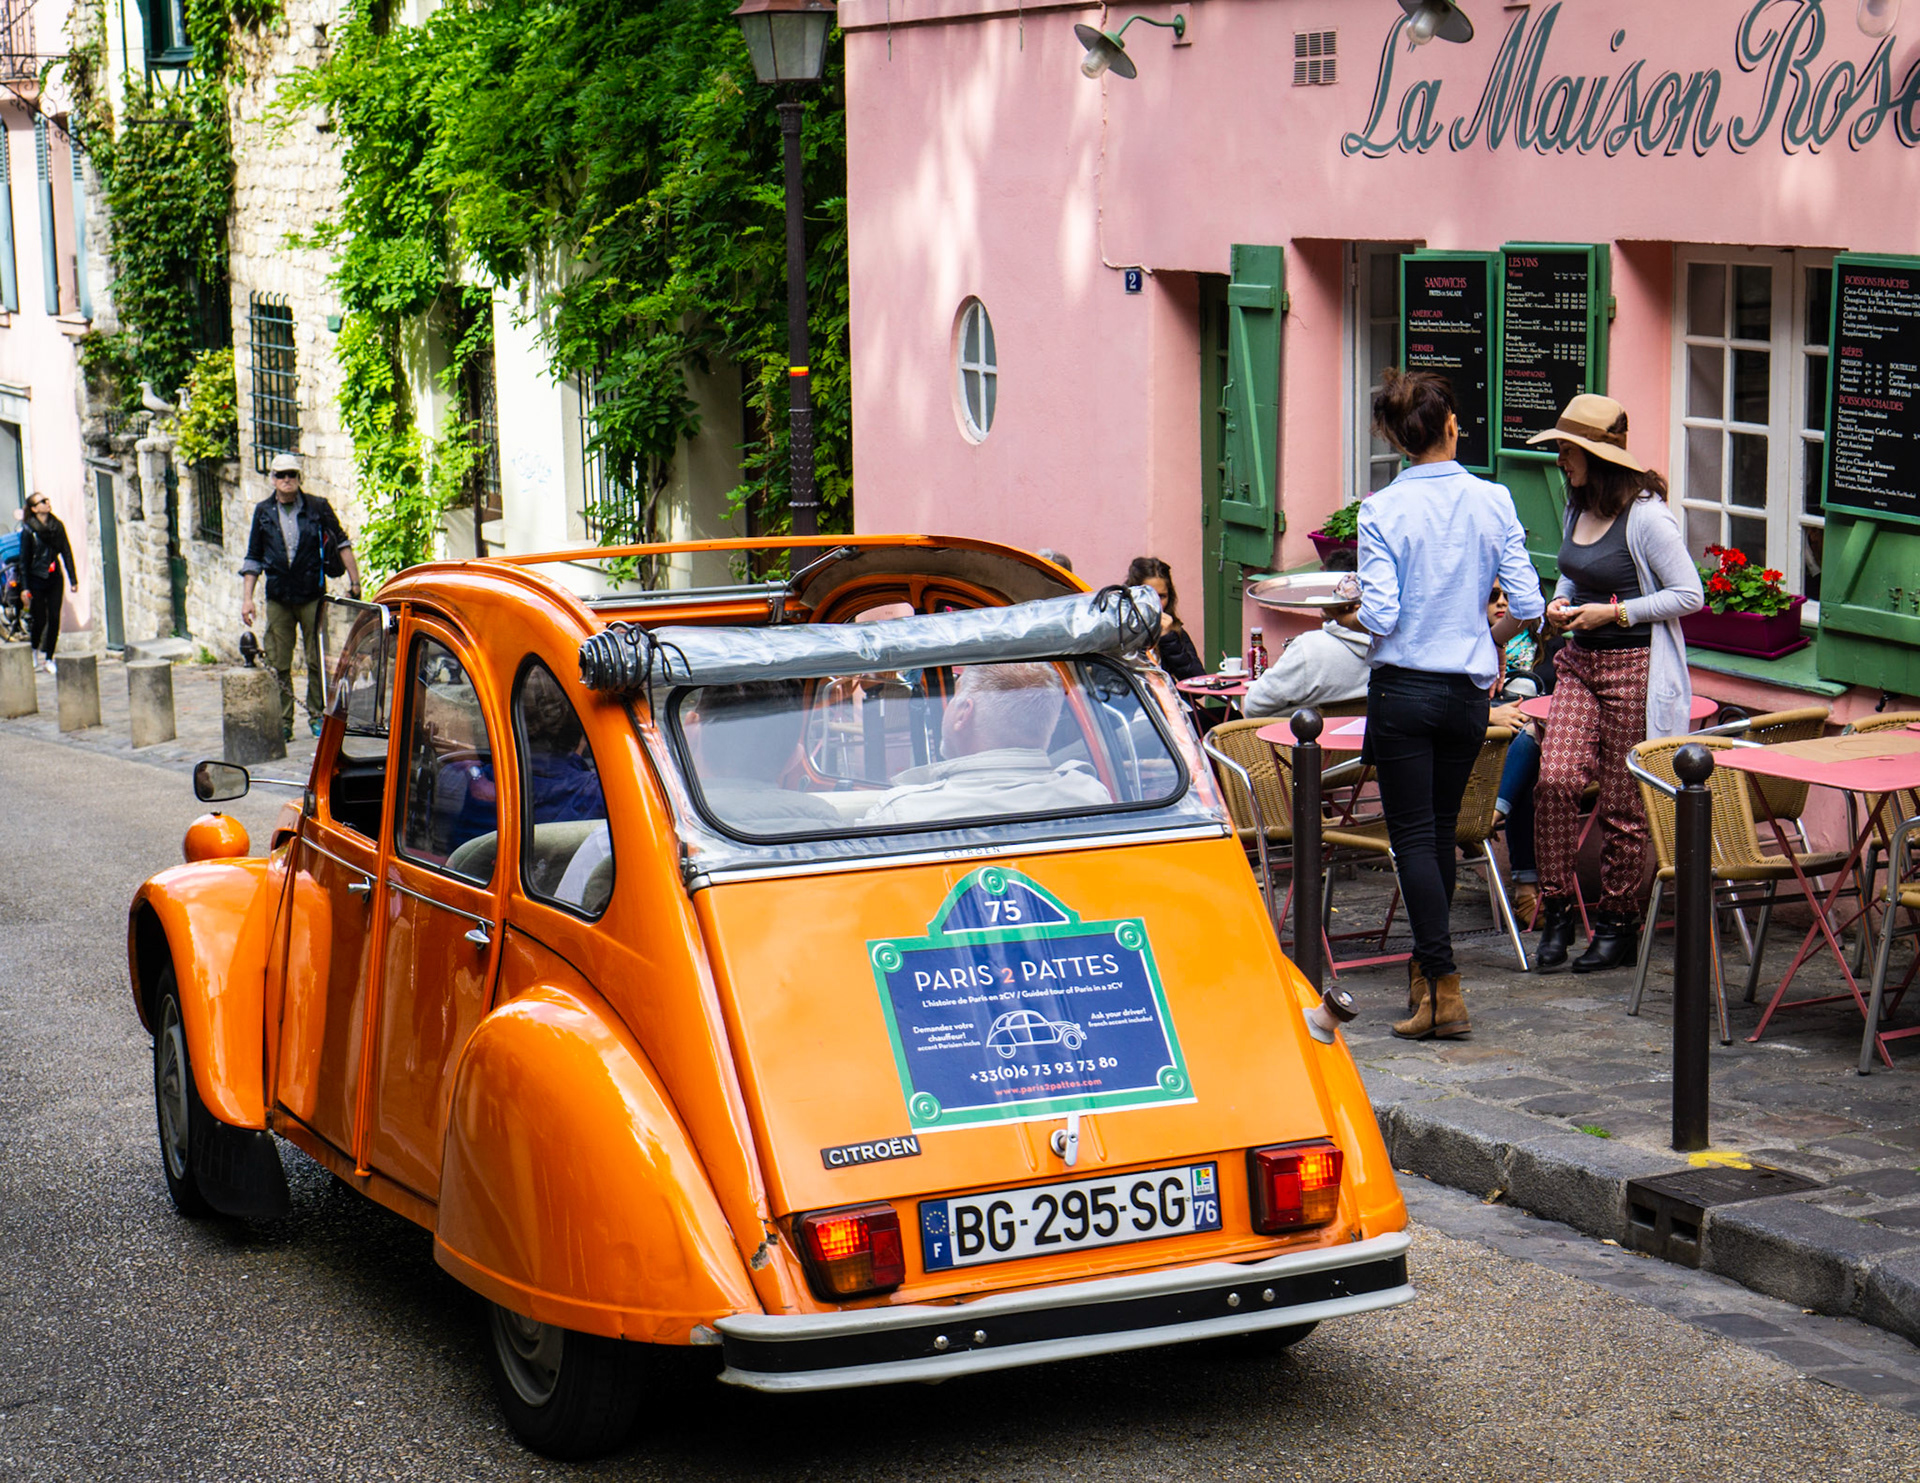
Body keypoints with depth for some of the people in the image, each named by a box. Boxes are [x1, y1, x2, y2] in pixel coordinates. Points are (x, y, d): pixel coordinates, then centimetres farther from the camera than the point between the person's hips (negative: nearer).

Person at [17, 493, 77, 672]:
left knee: (54, 619, -1)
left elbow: (67, 552, 6)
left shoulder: (58, 525, 3)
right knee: (40, 620, -1)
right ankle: (33, 653, 26)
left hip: (54, 578, 3)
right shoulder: (28, 530, -7)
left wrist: (73, 579, 2)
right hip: (36, 580, -3)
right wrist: (24, 588, -9)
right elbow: (24, 560, -5)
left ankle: (48, 658, 9)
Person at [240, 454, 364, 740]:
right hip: (278, 598, 2)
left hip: (312, 595, -2)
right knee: (277, 665, 1)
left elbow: (341, 543, 8)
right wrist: (247, 598, 6)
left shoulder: (318, 507, 1)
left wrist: (355, 581, 2)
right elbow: (253, 559, 12)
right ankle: (282, 723, 7)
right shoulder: (263, 512, 7)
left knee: (317, 660, 1)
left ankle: (318, 716, 13)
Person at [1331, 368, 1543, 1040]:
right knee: (1441, 830, 17)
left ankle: (1444, 989, -8)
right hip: (1468, 692, 3)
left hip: (1403, 690, -3)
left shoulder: (1383, 511, -11)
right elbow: (1526, 603, -4)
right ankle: (1427, 965, 27)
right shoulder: (1492, 501, -3)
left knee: (1413, 836, -1)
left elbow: (1381, 616, -16)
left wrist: (1346, 617, 6)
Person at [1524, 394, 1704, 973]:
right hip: (1580, 663, 7)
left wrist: (1614, 613, -16)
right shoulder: (1577, 508, 11)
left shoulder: (1645, 516, -14)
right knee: (1555, 779, -10)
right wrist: (1560, 603, 6)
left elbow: (1689, 594, -13)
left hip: (1635, 669, -7)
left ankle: (1617, 924, 15)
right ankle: (1556, 912, 1)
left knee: (1621, 804, 0)